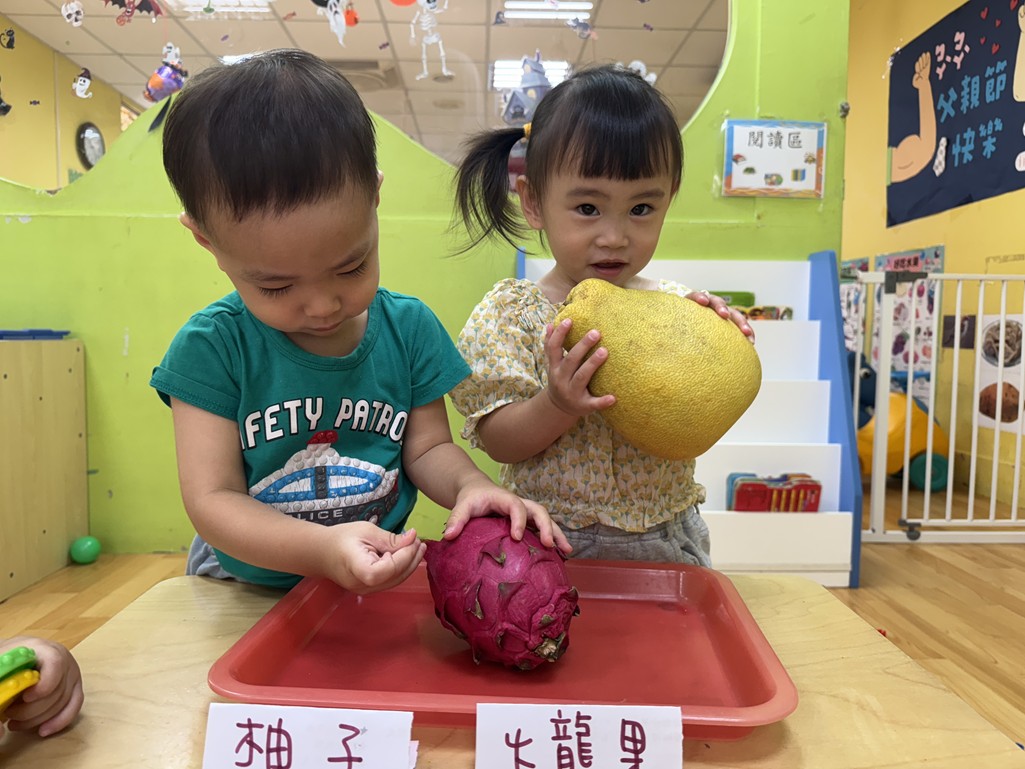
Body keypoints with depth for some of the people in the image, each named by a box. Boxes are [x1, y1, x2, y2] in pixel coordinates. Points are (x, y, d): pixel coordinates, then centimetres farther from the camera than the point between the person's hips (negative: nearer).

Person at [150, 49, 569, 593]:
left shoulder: (409, 326, -5)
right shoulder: (212, 348, -13)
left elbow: (427, 446, 1)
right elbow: (211, 499, -14)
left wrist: (469, 485, -21)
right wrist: (322, 549, -30)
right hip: (247, 584, 0)